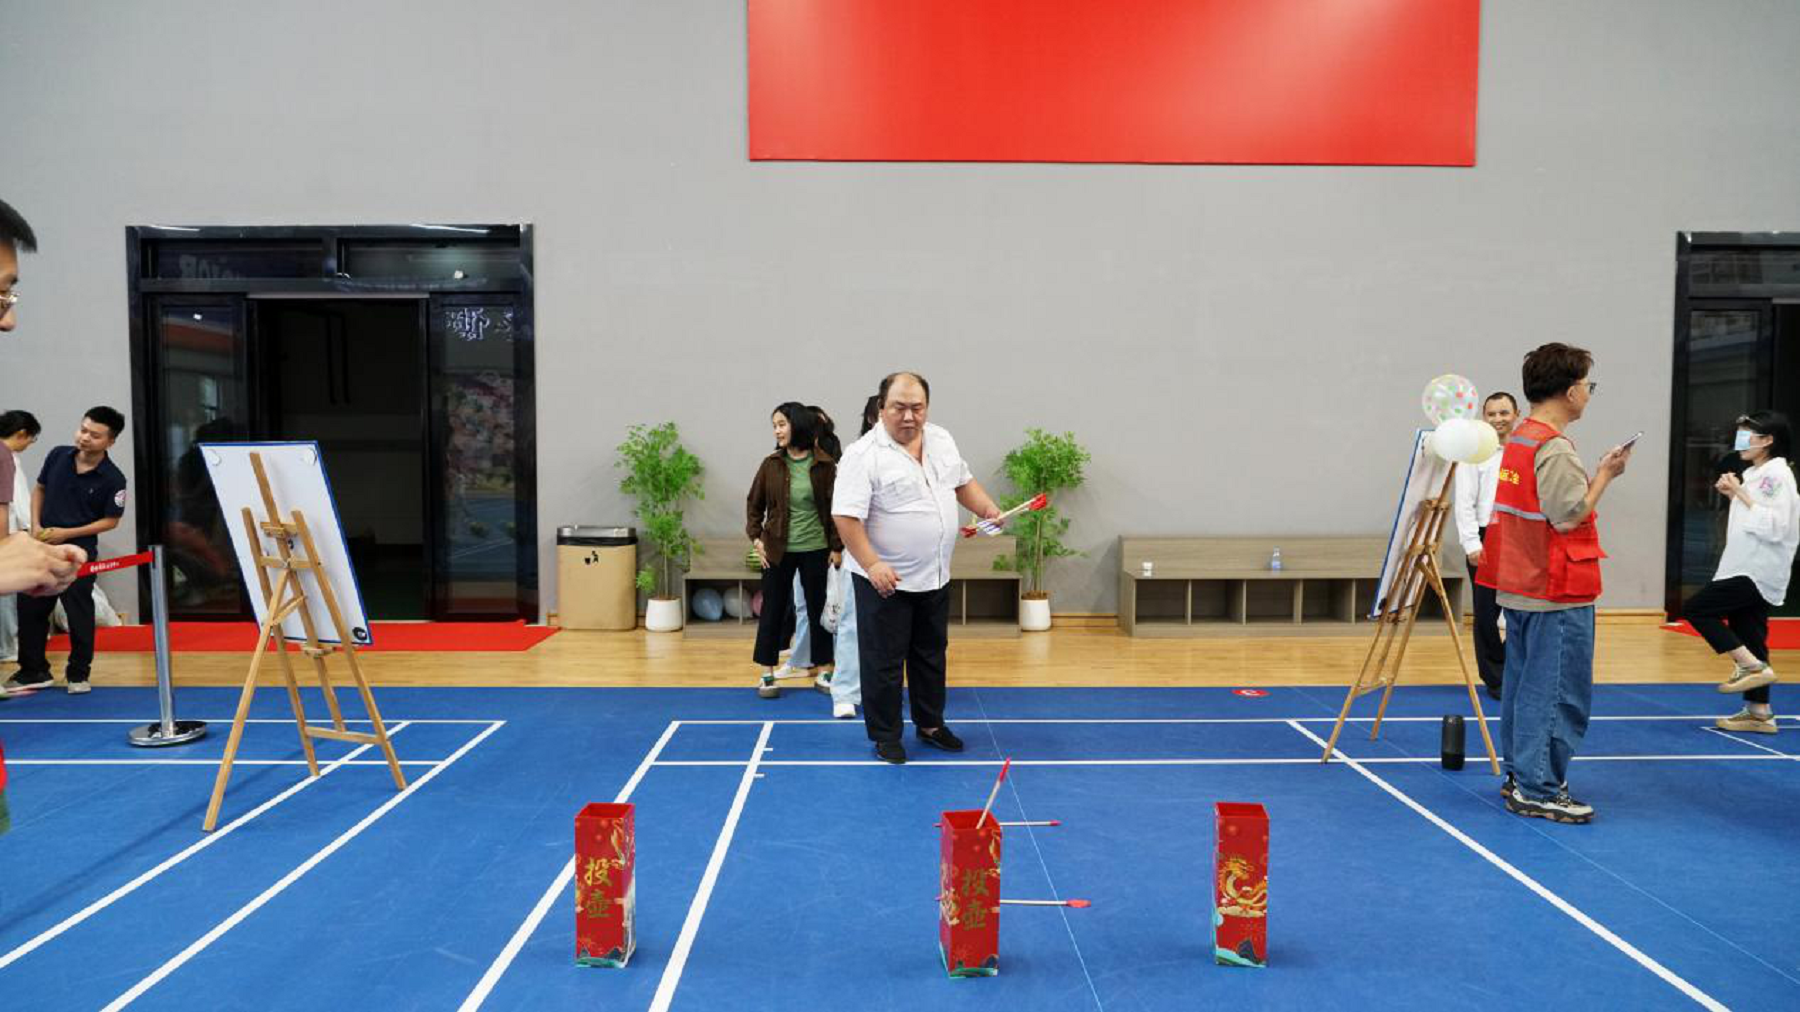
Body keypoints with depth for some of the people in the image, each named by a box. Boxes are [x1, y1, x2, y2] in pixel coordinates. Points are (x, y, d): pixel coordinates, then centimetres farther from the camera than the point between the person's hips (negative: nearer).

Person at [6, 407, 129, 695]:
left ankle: (78, 673, 19)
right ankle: (33, 670, 25)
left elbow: (110, 520, -8)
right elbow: (39, 489, 12)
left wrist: (66, 533, -15)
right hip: (43, 546, 5)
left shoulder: (112, 479, -15)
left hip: (79, 552, -5)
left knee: (79, 613, 3)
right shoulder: (58, 455, -2)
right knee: (30, 608, 11)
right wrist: (36, 526, -1)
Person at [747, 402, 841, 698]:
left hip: (815, 550, -1)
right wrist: (755, 538, 0)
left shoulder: (824, 465, -6)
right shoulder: (771, 465, -1)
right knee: (772, 610, 6)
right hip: (778, 550, 1)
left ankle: (825, 671, 21)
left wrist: (836, 546, -3)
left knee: (819, 611, 9)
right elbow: (754, 504, 9)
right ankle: (767, 674, 16)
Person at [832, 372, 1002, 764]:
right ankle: (885, 737, 18)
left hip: (934, 577, 7)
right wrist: (872, 565, -29)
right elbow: (847, 517, -22)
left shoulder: (942, 440, 4)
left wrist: (988, 509, 3)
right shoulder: (863, 456, -18)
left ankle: (930, 724, 34)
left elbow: (963, 481, 18)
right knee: (884, 662, 3)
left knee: (931, 655, 19)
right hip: (886, 580, -7)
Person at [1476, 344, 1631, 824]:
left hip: (1520, 587, 10)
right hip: (1557, 592, -10)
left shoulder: (1518, 440, 11)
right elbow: (1570, 516, -20)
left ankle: (1520, 775, 26)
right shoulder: (1554, 448, -18)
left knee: (1524, 684, 16)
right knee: (1557, 693, -3)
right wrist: (1605, 474, -11)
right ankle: (1538, 790, 1)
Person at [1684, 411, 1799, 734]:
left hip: (1758, 572, -10)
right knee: (1748, 638, 10)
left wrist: (1741, 494, -18)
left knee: (1696, 609, -13)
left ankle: (1752, 666, -7)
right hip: (1747, 569, 10)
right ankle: (1758, 712, 15)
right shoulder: (1754, 473, 16)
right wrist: (1733, 494, 7)